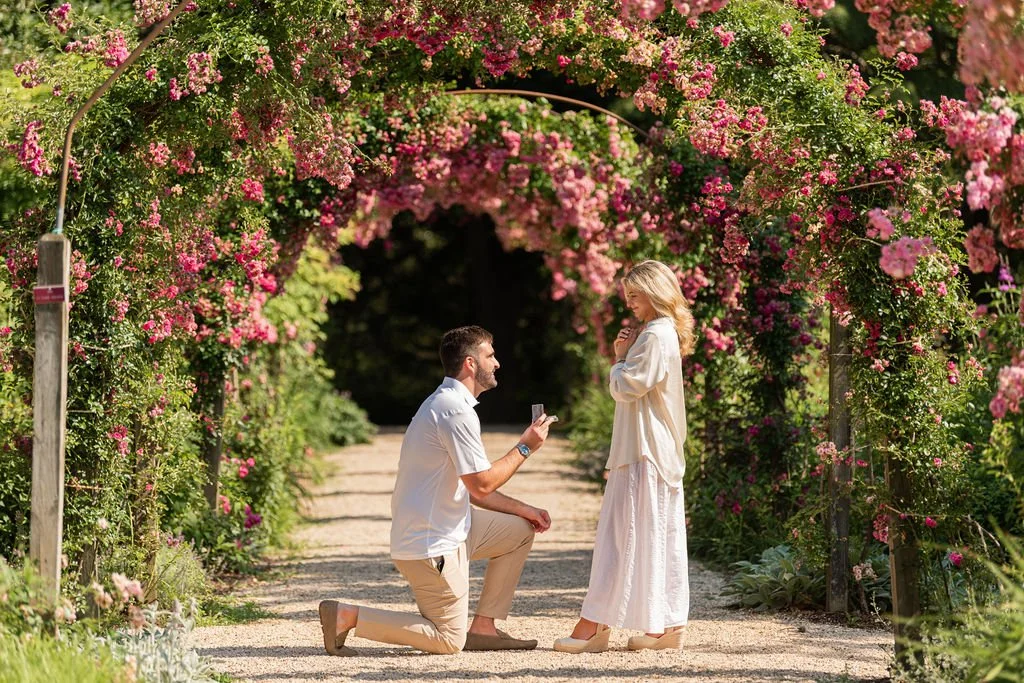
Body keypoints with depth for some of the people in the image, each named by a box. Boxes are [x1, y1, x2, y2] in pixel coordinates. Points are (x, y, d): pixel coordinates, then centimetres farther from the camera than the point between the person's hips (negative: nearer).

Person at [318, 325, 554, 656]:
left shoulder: (447, 403, 15)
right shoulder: (456, 410, -19)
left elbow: (472, 487, 19)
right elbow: (481, 483, -20)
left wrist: (522, 509, 12)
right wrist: (525, 447, -9)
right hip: (431, 545, -10)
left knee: (521, 530, 17)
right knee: (449, 641, -4)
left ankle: (483, 627, 16)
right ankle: (348, 615, -6)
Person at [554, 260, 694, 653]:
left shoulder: (656, 336, -15)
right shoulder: (662, 333, 18)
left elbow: (625, 388, -18)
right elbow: (627, 390, 22)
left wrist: (620, 359, -3)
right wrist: (621, 356, 7)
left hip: (643, 454, -11)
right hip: (659, 452, 11)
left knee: (624, 534, -9)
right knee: (661, 538, 9)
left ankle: (595, 625, -9)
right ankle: (667, 625, 10)